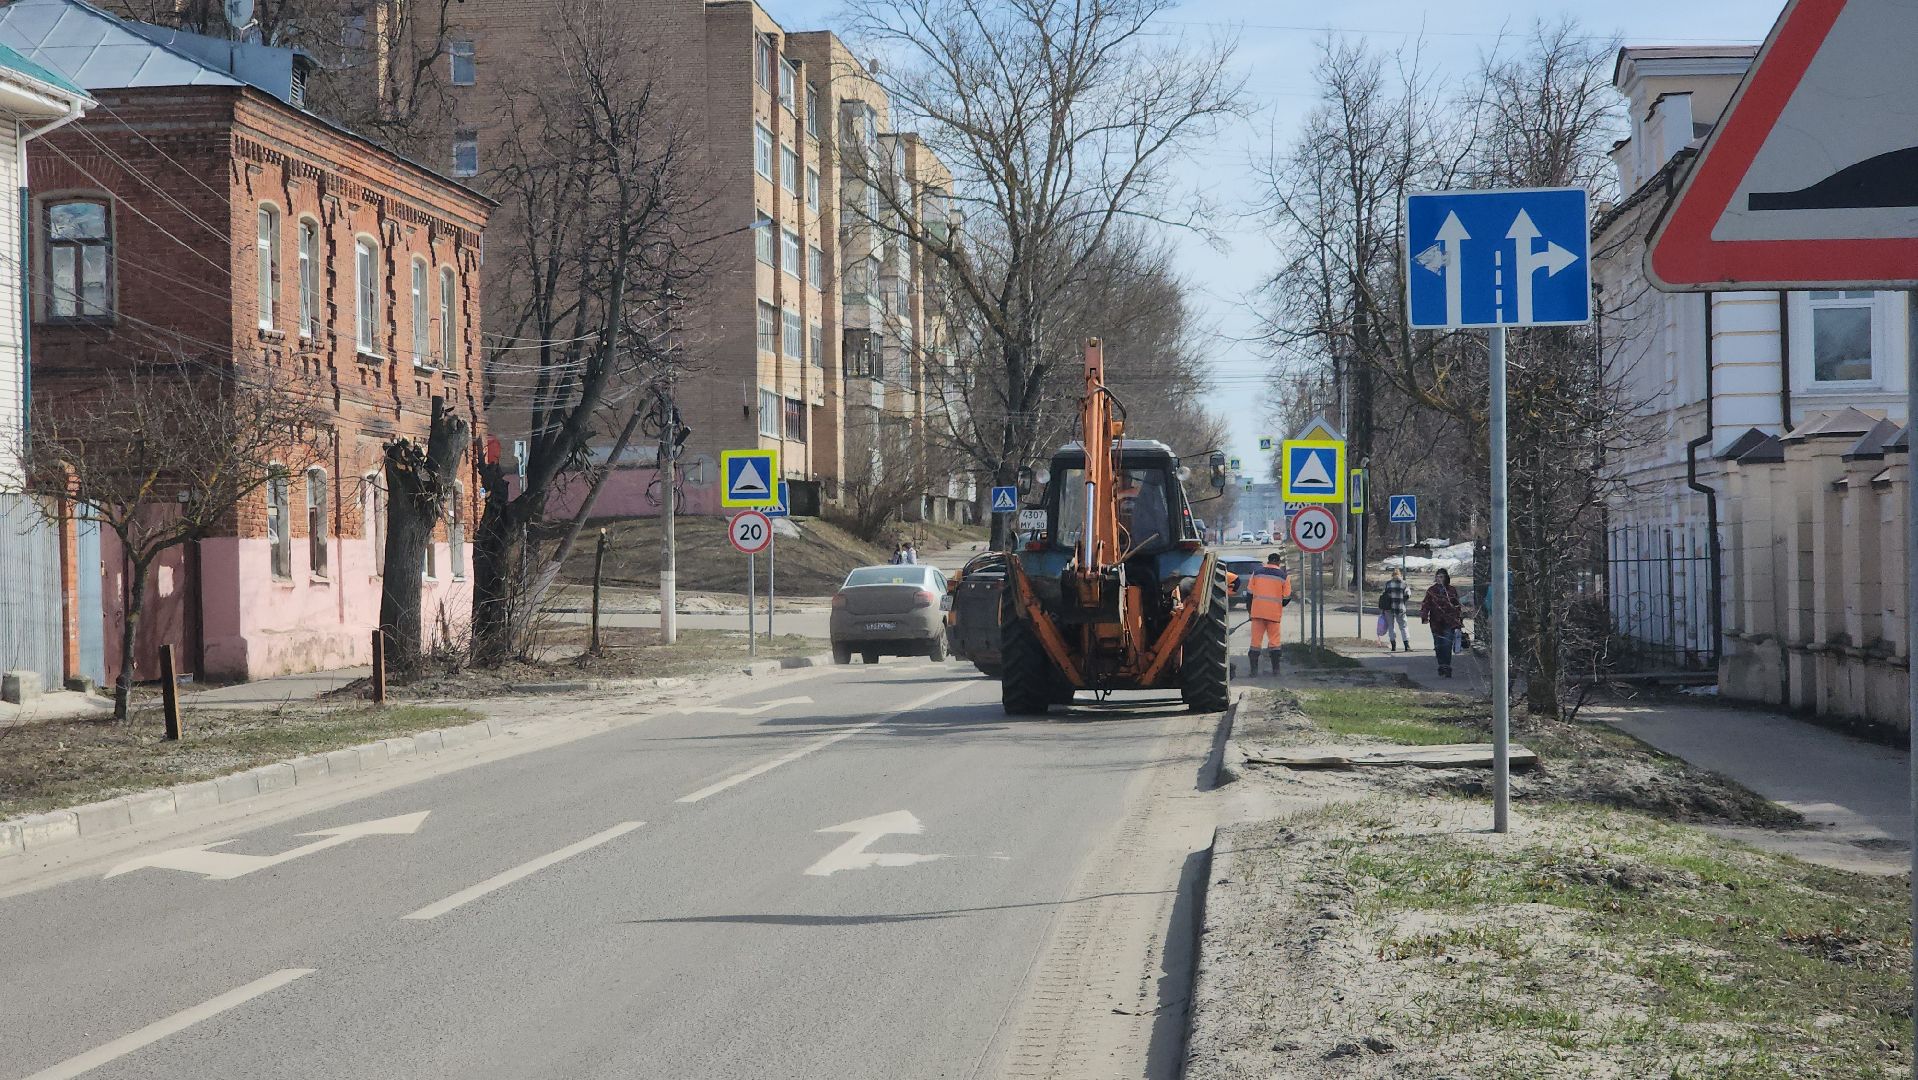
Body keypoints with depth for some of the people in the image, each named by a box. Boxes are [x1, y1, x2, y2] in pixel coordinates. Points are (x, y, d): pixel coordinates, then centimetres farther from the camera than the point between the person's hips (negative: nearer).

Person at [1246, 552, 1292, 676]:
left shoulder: (1256, 572, 3)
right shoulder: (1284, 576, -1)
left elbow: (1250, 592, 5)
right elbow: (1287, 597, 0)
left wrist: (1251, 609, 16)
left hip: (1258, 611, 1)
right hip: (1274, 613, -1)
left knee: (1256, 640, 4)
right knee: (1274, 640, 8)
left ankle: (1254, 669, 0)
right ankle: (1276, 669, 6)